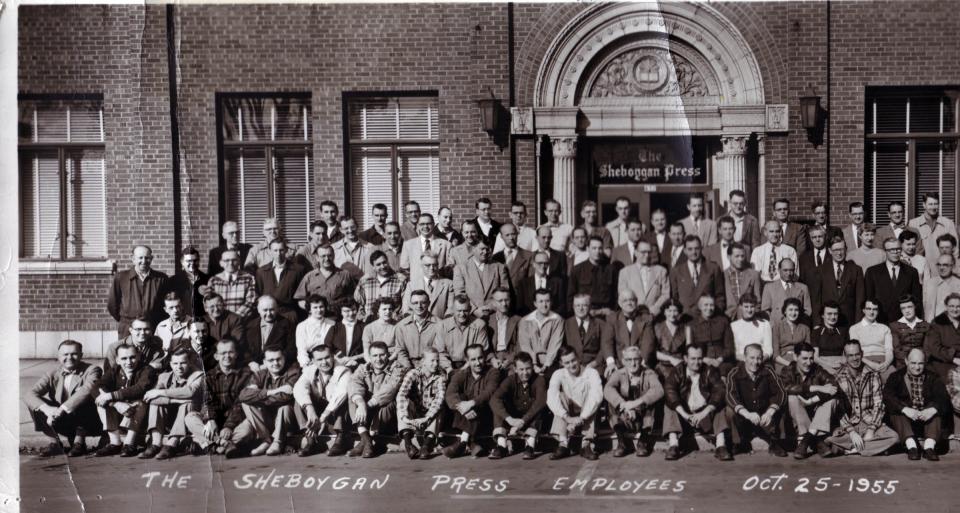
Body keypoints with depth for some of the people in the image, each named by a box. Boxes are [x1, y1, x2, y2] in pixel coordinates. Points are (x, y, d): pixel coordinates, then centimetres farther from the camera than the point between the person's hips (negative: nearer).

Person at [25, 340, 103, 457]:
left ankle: (79, 442, -14)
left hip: (88, 423, -4)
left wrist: (61, 410, -39)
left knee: (83, 402, -33)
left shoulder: (92, 370, -10)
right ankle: (55, 443, -5)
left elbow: (86, 391, -31)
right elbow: (29, 395, -13)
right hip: (63, 422, 4)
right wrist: (47, 409, -33)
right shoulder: (53, 374, 0)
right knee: (34, 404, -13)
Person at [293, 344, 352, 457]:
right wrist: (309, 409, -39)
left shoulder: (343, 371, -11)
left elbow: (341, 393, -30)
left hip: (338, 416, -3)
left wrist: (324, 417, -40)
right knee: (299, 400, -18)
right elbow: (298, 388, -20)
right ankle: (310, 438, -25)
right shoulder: (309, 371, 0)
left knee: (341, 399, -31)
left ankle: (339, 438, -31)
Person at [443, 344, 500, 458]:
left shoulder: (493, 373, 1)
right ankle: (471, 443, -31)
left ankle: (463, 442, -30)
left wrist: (471, 403, -35)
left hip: (485, 419, -2)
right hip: (463, 421, 2)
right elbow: (450, 394, -13)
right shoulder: (460, 375, 7)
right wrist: (462, 408, -34)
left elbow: (489, 393, -18)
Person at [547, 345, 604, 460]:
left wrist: (581, 418, -36)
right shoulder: (558, 374, -4)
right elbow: (551, 398, -22)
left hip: (587, 418, -1)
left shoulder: (591, 373, -8)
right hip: (568, 418, 1)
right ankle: (563, 444, -32)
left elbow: (597, 396, -25)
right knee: (561, 396, -24)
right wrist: (567, 417, -36)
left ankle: (586, 444, -31)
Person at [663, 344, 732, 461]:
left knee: (720, 406, -23)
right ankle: (673, 445, -32)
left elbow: (719, 392, -15)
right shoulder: (677, 371, -1)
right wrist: (685, 415, -33)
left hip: (705, 416, 0)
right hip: (684, 414, 0)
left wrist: (703, 413, -30)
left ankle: (721, 446, -30)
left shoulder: (710, 371, 1)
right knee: (669, 406, -24)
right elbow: (669, 391, -19)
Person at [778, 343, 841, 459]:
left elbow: (835, 386, -18)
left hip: (817, 418, 2)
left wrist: (811, 401, -28)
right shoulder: (788, 371, -2)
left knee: (833, 398, -22)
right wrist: (817, 388, -31)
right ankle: (817, 441, -30)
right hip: (797, 420, -1)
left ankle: (805, 440, -31)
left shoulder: (818, 370, 1)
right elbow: (787, 388, -26)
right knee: (793, 397, -28)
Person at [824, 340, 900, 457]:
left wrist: (871, 430, -14)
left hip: (869, 423, 2)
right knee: (828, 439, -33)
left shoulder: (873, 375, 4)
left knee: (893, 437, -28)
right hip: (848, 425, -2)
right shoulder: (838, 377, 0)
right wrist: (851, 432, -18)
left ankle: (851, 449, -22)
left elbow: (878, 405, 0)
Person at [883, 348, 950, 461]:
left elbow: (942, 398, -5)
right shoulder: (896, 377, 9)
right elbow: (887, 397, -10)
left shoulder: (933, 378, 13)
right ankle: (911, 446, -43)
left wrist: (932, 410, -28)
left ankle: (929, 447, -40)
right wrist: (905, 409, -29)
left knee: (936, 412, -27)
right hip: (904, 419, -1)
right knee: (897, 413, -30)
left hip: (927, 419, 1)